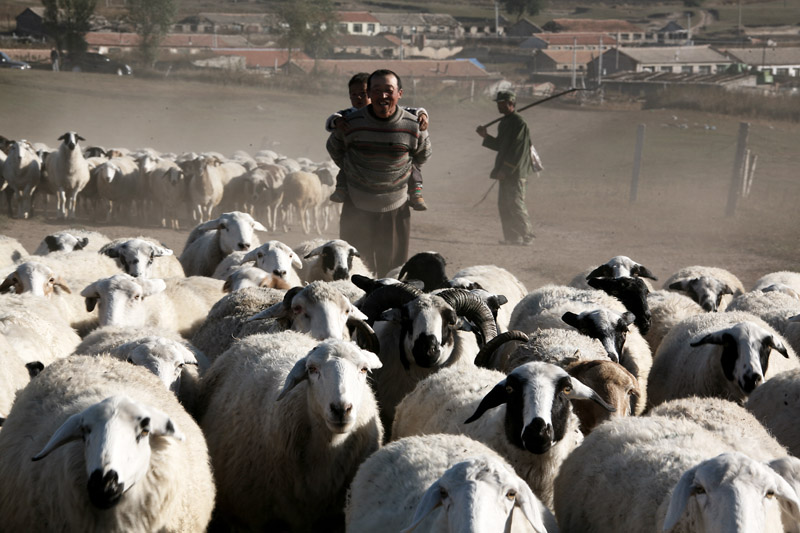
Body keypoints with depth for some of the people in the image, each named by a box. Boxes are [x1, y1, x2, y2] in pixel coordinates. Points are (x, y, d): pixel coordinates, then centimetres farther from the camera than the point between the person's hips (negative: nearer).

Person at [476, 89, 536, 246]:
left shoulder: (519, 123, -14)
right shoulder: (504, 123, 16)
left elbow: (518, 150, -19)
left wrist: (505, 170, -21)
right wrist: (485, 136, 12)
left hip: (516, 173, -10)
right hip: (505, 171, 10)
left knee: (515, 203, -11)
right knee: (504, 204, 8)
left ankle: (527, 235, -5)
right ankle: (512, 236, 12)